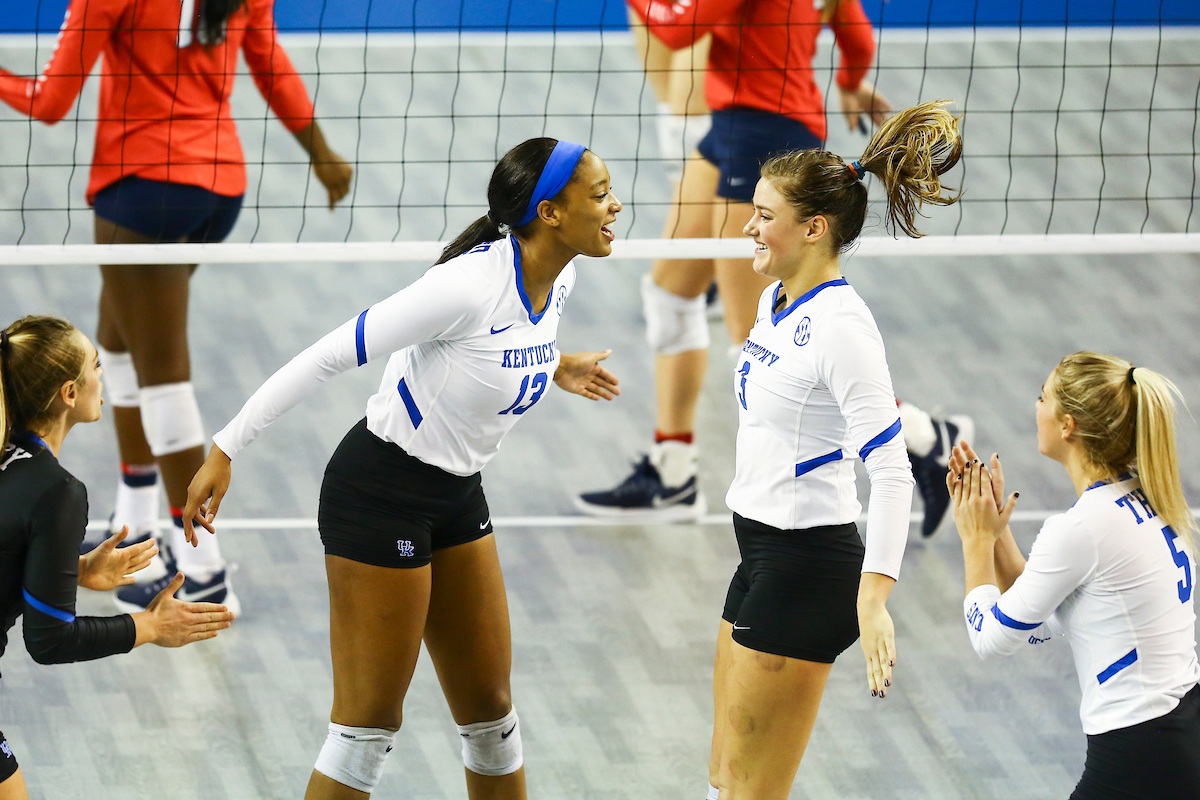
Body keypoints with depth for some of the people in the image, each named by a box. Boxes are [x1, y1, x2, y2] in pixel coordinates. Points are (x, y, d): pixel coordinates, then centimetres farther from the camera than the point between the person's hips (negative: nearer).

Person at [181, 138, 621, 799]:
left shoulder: (554, 284, -2)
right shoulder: (469, 285, -27)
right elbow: (330, 354, -22)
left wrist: (555, 367, 21)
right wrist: (227, 449, -22)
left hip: (457, 496, 8)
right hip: (379, 492, -8)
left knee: (490, 708, 13)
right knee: (369, 721, -4)